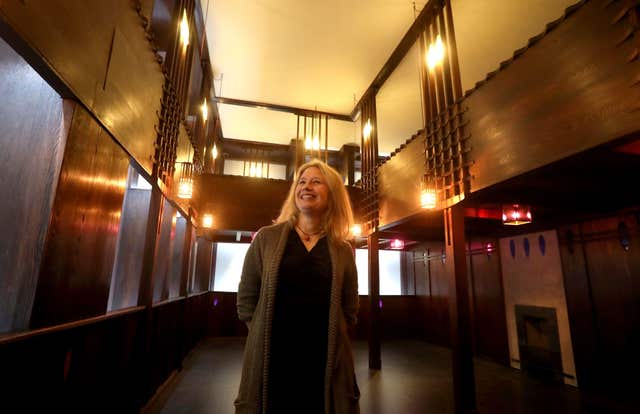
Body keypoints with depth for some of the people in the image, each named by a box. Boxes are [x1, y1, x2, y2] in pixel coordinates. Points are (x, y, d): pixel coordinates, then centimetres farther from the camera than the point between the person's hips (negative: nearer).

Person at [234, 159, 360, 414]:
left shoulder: (343, 251, 2)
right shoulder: (267, 238, -1)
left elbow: (349, 311, 8)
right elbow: (246, 301, 2)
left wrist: (330, 340, 3)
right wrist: (265, 336, -1)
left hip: (326, 365, 1)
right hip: (271, 362, 0)